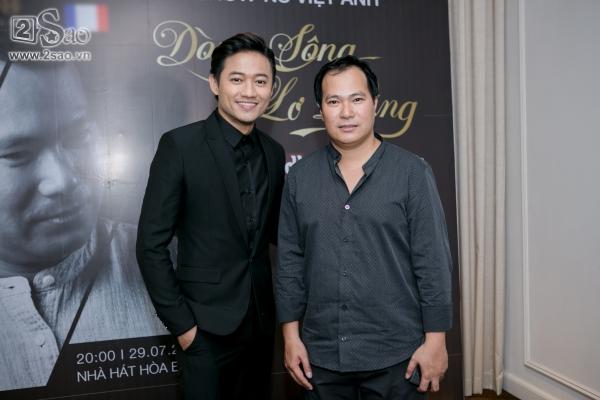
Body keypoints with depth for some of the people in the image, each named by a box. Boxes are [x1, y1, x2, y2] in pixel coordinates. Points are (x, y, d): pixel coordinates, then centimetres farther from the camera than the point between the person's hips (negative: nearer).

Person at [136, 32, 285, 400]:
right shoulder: (180, 145, -12)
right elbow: (151, 245, -11)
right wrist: (181, 323, -11)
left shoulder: (274, 152, 4)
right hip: (207, 325, -5)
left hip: (261, 321, 5)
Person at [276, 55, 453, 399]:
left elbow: (433, 262, -6)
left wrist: (435, 340, -7)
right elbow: (290, 261, 5)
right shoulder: (300, 177, 2)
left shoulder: (412, 172, -6)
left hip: (395, 355, -2)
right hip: (321, 355, 3)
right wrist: (291, 336, 3)